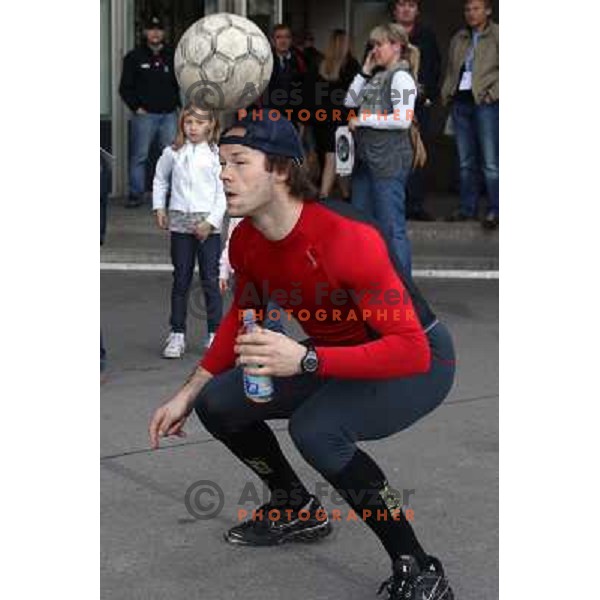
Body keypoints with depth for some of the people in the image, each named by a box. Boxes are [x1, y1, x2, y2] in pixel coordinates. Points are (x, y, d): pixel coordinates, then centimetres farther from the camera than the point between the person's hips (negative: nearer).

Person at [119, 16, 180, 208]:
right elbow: (125, 87, 5)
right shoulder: (134, 57, 5)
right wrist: (136, 107, -4)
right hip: (144, 115, -2)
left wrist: (177, 104, 8)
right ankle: (136, 195, 4)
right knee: (139, 156, -2)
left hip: (169, 115, 2)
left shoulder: (173, 57, 11)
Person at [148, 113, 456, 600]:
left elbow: (411, 350, -35)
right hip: (339, 361, 8)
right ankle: (299, 511, 25)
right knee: (217, 403, 0)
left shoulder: (347, 236, -32)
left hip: (421, 362, -8)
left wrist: (305, 360, -44)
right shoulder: (245, 241, -8)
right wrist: (188, 394, 7)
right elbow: (242, 318, 13)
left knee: (316, 428, -35)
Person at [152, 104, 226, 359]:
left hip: (208, 224, -2)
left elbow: (223, 192, -5)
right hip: (180, 221, 2)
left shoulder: (216, 154, -4)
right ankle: (177, 333, 12)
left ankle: (215, 333, 9)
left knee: (211, 280, 1)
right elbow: (160, 179, 19)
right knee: (181, 280, 7)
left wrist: (211, 221, -11)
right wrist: (159, 207, 10)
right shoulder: (173, 152, 4)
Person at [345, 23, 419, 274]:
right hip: (366, 158, 9)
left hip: (390, 161, -9)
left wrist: (363, 120, -13)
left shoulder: (401, 77, -9)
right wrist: (364, 72, 8)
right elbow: (350, 101, 16)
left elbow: (403, 119, -20)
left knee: (391, 227, -6)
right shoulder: (377, 78, 15)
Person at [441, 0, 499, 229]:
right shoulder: (459, 39, 18)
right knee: (466, 161, 9)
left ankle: (494, 210, -3)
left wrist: (493, 93, -13)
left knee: (490, 161, -7)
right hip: (460, 101, 6)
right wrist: (447, 92, 11)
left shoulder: (496, 35, 0)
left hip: (484, 101, -6)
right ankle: (467, 208, 15)